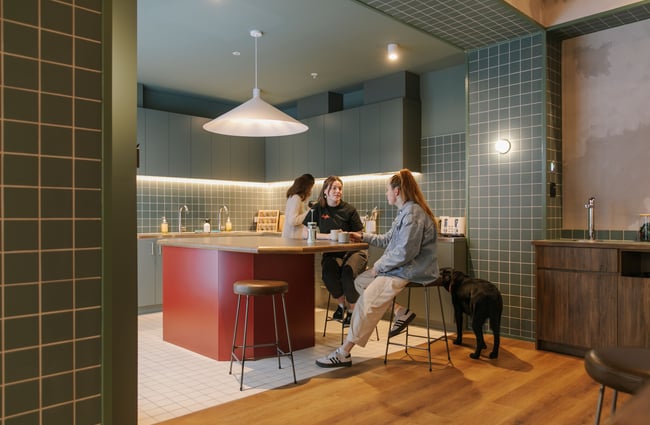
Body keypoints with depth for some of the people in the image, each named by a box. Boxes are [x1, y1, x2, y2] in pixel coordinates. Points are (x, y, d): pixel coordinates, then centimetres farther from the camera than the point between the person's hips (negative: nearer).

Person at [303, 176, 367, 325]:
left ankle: (352, 310, -6)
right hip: (332, 253, 1)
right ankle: (341, 304, -1)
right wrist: (329, 236, -16)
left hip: (354, 251, -1)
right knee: (328, 273, -32)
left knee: (348, 272, -33)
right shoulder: (318, 209, 4)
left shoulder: (349, 210, 2)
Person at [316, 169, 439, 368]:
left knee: (368, 298, -22)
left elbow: (404, 252, -24)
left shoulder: (413, 213, -17)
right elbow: (388, 240, 26)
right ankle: (401, 312, 9)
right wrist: (363, 237, 27)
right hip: (401, 268, 11)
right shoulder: (406, 212, 16)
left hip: (410, 272, -11)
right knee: (360, 281, 13)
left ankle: (344, 353, -17)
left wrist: (379, 266, -13)